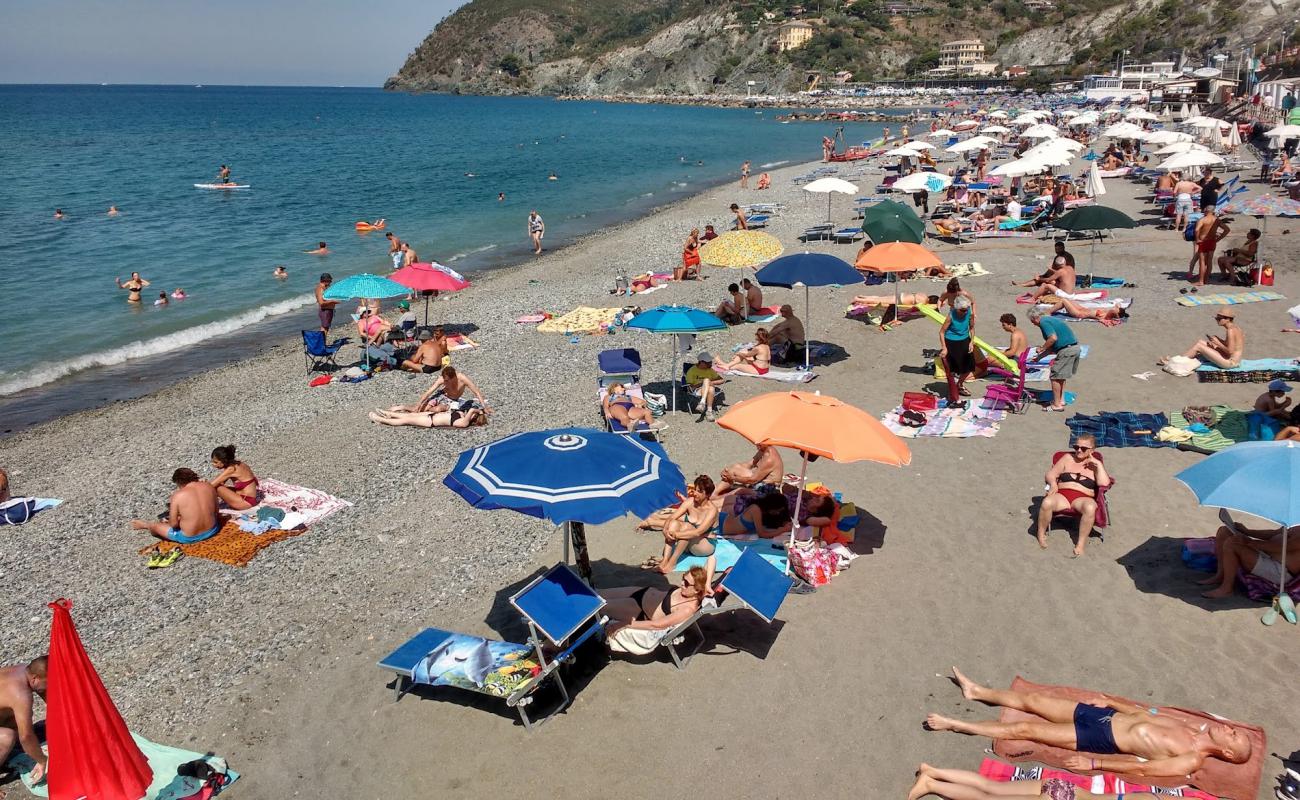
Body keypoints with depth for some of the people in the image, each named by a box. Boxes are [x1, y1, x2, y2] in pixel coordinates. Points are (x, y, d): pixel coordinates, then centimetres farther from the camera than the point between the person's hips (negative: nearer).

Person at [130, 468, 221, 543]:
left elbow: (173, 524, -13)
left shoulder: (178, 496, -17)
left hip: (190, 538, -4)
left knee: (155, 526, 20)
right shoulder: (208, 486, -4)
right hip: (212, 530, 5)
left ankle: (145, 525, 53)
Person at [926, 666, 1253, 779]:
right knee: (1031, 699, 8)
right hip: (1106, 715, 7)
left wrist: (1092, 763, -22)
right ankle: (976, 691, 28)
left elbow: (1141, 768, -20)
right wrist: (1111, 702, 15)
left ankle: (955, 724, 0)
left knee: (1025, 729, -9)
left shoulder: (1192, 761, -16)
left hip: (1100, 739, -7)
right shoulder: (1194, 727, 6)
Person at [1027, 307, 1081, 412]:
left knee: (1055, 376, -1)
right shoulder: (1050, 319, 22)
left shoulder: (1044, 322, -8)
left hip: (1066, 350, -10)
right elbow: (1053, 346, 25)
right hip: (1075, 347, 10)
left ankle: (1057, 405, 3)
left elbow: (1053, 338, -24)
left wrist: (1042, 349, -11)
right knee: (1061, 375, 23)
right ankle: (1061, 399, 30)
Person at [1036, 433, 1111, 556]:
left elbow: (1104, 483, -4)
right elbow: (1051, 474, 13)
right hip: (1062, 495, 1)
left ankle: (1081, 544, -25)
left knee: (1090, 508, -39)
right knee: (1047, 503, -34)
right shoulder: (1068, 458, 17)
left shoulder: (1095, 464, 12)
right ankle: (1041, 534, -10)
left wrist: (1098, 464, -6)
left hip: (1083, 498, -1)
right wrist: (1053, 483, -9)